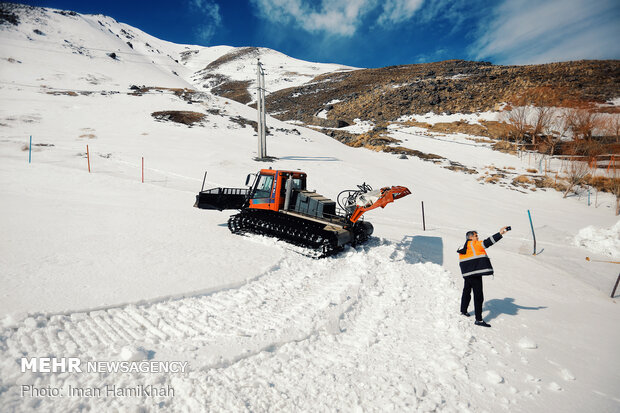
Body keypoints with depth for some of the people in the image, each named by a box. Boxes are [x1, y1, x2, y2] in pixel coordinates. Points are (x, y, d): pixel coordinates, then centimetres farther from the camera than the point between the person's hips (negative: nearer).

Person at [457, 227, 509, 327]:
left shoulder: (463, 248, 15)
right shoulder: (474, 244, -9)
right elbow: (486, 243, -20)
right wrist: (500, 234, -20)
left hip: (467, 275, 10)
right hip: (475, 274, -10)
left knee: (467, 291, 24)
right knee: (478, 295, -8)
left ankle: (463, 311, 39)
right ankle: (479, 319, -8)